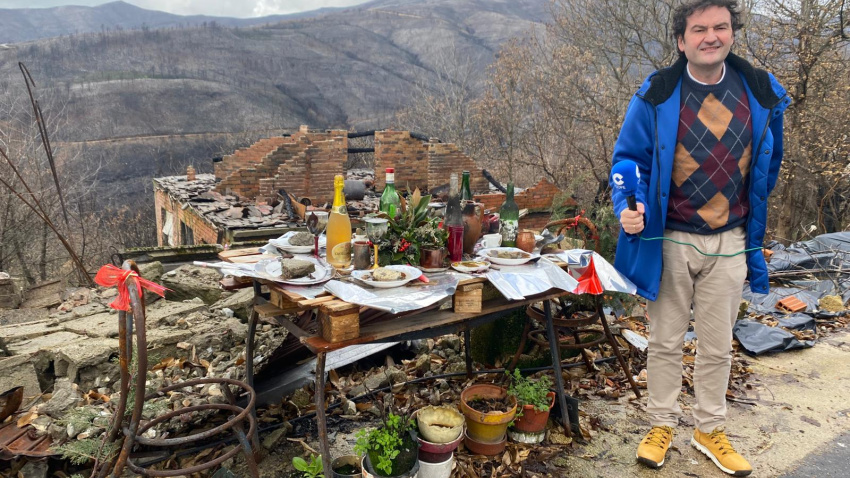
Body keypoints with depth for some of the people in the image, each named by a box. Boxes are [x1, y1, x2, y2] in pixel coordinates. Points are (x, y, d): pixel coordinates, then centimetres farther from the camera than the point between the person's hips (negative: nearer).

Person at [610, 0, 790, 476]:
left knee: (717, 346, 14)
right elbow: (629, 159, -4)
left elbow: (766, 165, 11)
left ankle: (711, 430, 32)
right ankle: (662, 424, 29)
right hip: (669, 240, -2)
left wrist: (754, 228, 15)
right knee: (666, 342, 11)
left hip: (729, 243, 3)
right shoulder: (656, 96, -11)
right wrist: (629, 206, -23)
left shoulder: (761, 93, -2)